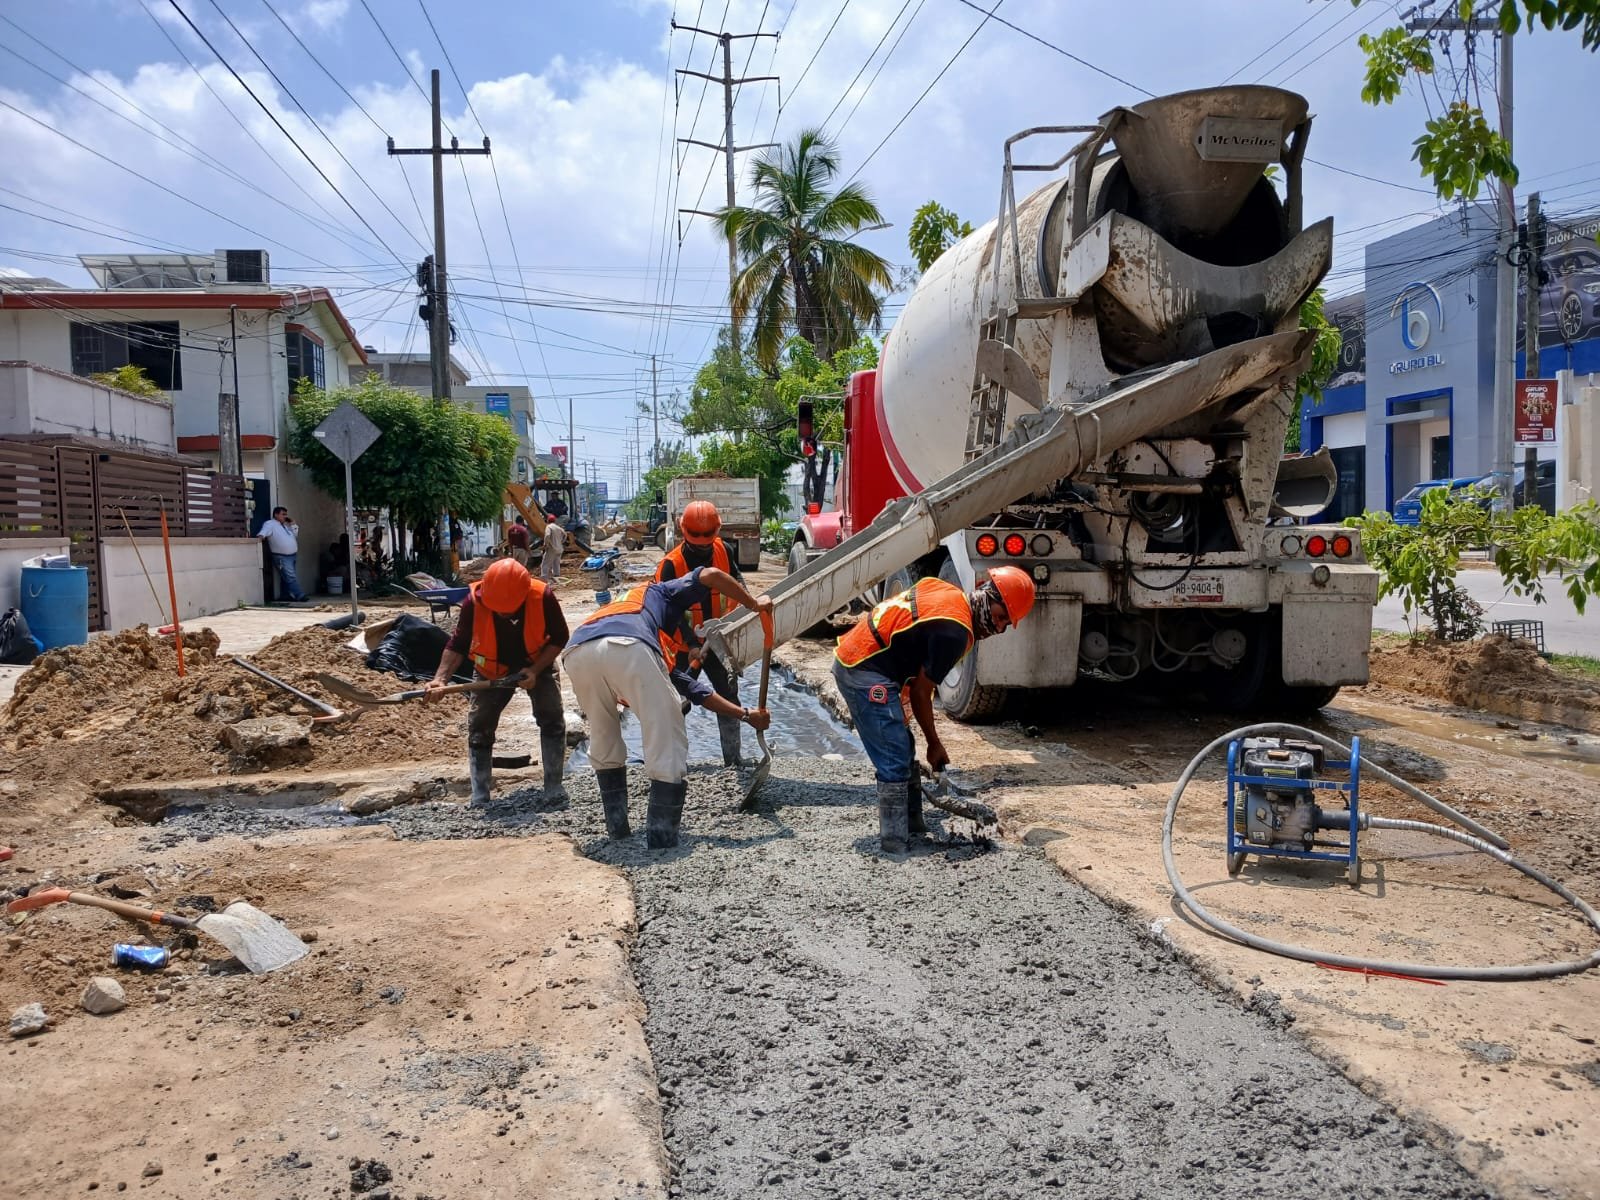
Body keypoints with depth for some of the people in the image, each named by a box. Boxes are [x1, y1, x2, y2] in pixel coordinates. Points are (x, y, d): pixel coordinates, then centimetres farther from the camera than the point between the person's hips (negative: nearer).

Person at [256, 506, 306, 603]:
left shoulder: (285, 525, 20)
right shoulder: (270, 524, -4)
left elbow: (295, 535, 22)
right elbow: (264, 531, -22)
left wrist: (293, 525, 10)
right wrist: (260, 536, -43)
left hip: (292, 555, 8)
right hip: (281, 557, -8)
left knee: (287, 577, 12)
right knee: (291, 577, -14)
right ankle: (299, 596, -17)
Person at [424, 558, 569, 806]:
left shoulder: (543, 597, -32)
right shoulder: (474, 601, -30)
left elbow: (559, 638, -16)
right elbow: (458, 644, -16)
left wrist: (535, 670, -26)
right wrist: (440, 679, -29)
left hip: (537, 665, -1)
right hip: (492, 670, 1)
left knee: (553, 720, -12)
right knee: (479, 727, -2)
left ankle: (554, 787, -1)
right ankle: (480, 798, 7)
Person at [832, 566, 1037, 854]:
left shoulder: (947, 593, 11)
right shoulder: (954, 631, -18)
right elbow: (920, 693, -12)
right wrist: (935, 745, 1)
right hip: (866, 673, -10)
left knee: (903, 752, 17)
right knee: (896, 763, -9)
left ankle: (912, 826, 27)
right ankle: (895, 847, -6)